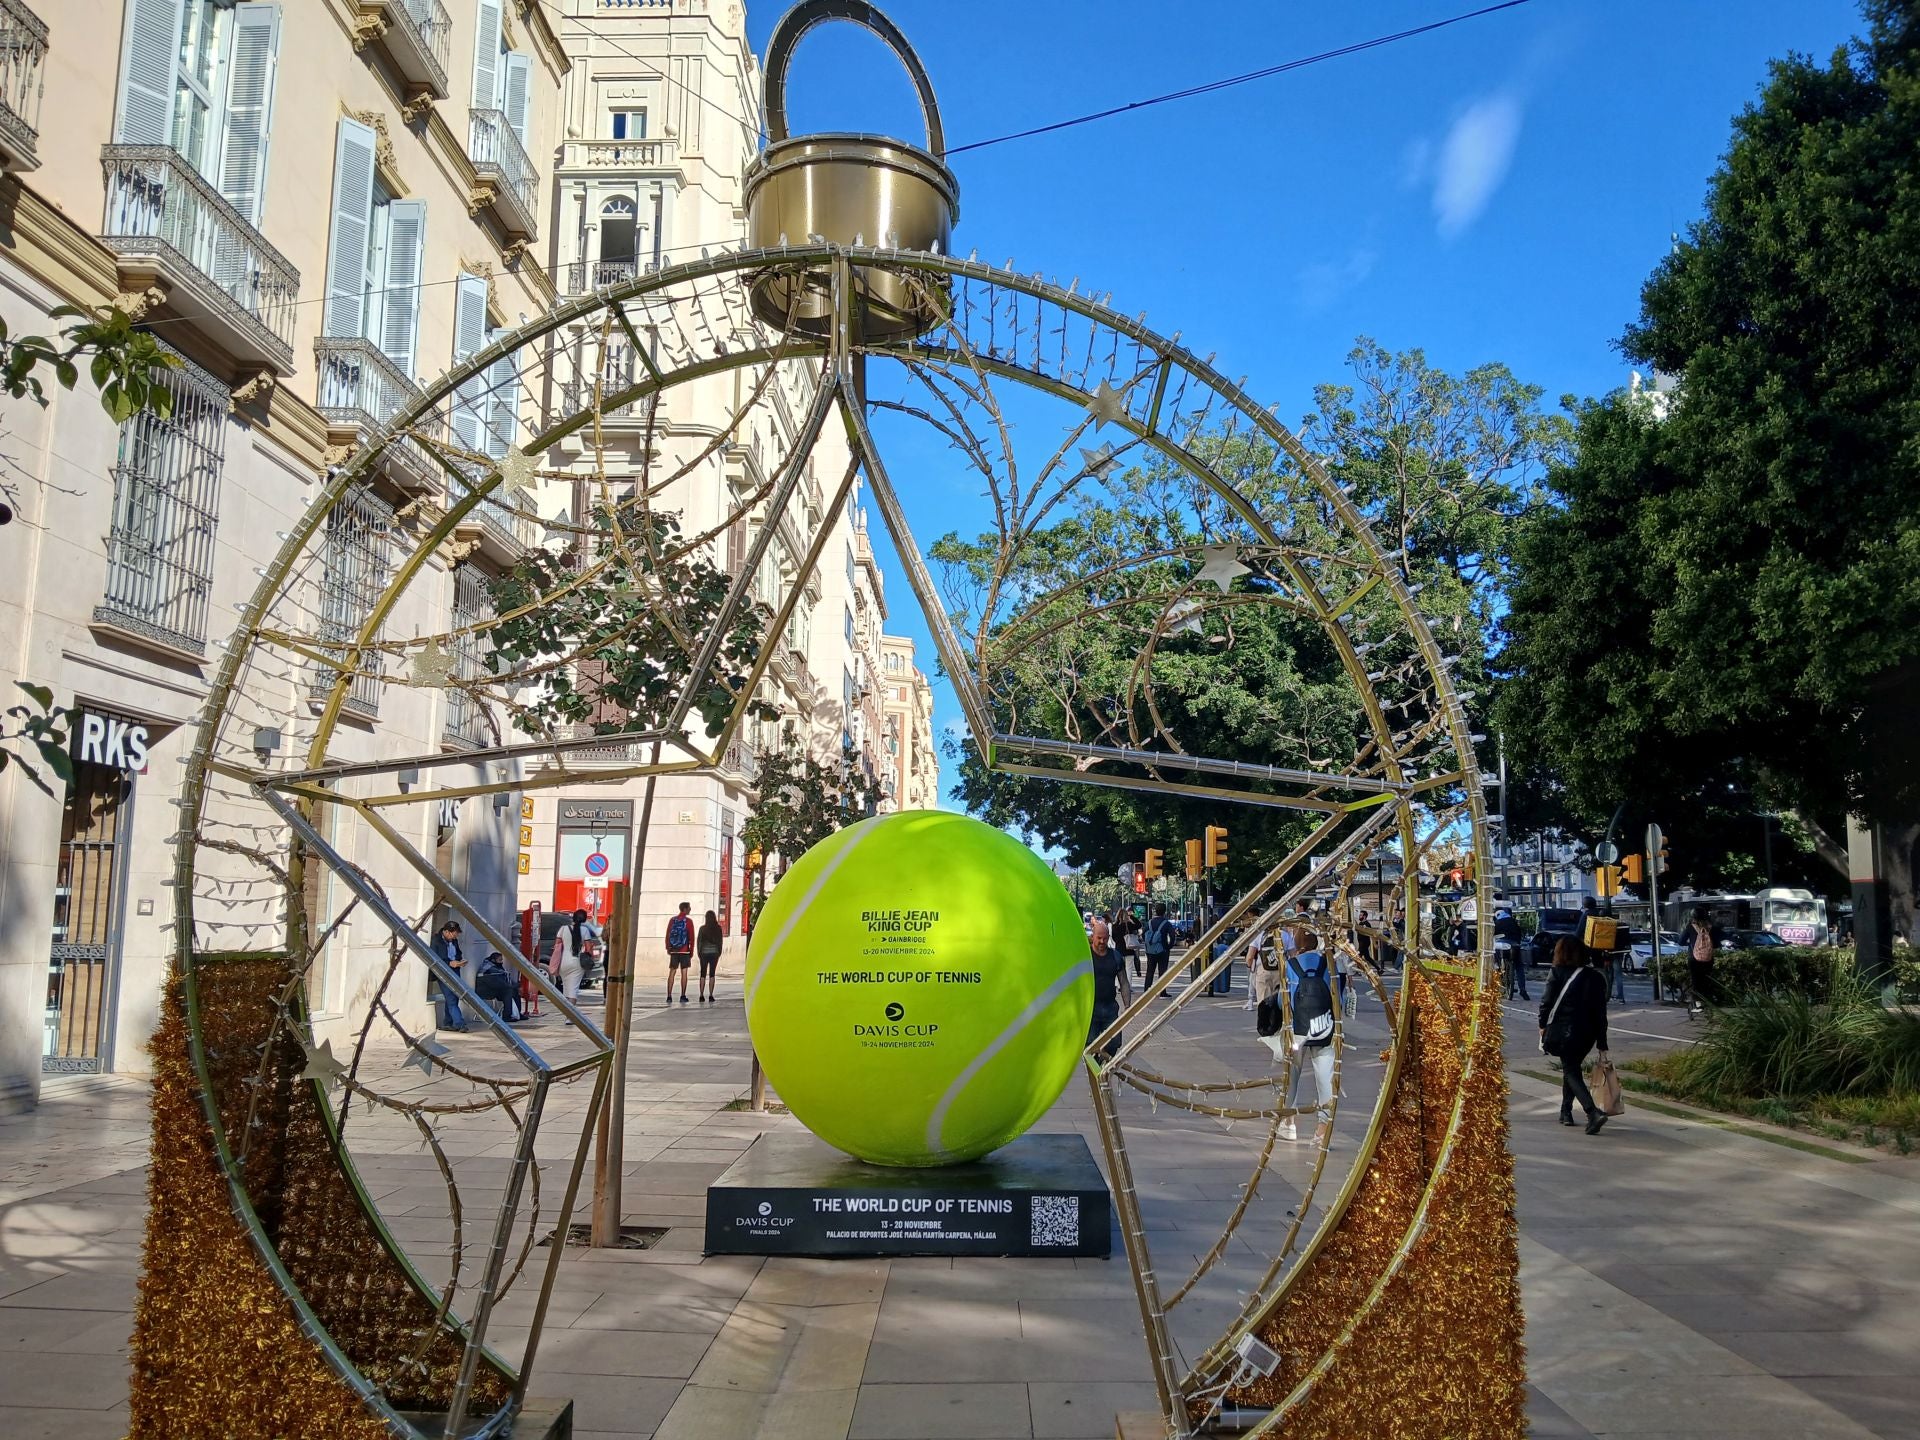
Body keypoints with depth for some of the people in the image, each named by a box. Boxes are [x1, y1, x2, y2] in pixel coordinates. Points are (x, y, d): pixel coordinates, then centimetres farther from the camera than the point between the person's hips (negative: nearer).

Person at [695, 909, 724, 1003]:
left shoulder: (702, 928, -4)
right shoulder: (718, 929, -2)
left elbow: (698, 941, -1)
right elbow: (721, 941, 2)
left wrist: (699, 953, 9)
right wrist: (719, 952, 12)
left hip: (704, 953, 0)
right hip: (714, 952, 1)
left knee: (703, 974, 5)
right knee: (712, 974, 3)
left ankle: (701, 995, -1)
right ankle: (710, 995, -1)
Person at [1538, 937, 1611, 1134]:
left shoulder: (1558, 973, -7)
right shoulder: (1596, 977, 2)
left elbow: (1546, 1001, -9)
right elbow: (1600, 1012, 3)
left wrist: (1543, 1025, 8)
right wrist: (1602, 1045, 6)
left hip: (1562, 1030, -4)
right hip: (1587, 1034, 4)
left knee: (1571, 1071, 1)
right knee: (1572, 1067, 21)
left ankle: (1593, 1112, -19)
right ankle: (1566, 1112, 26)